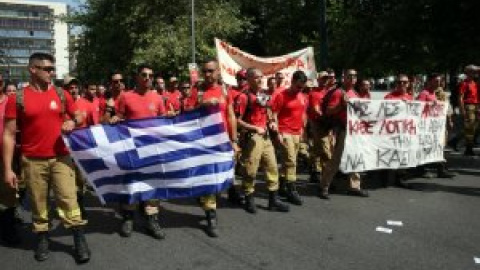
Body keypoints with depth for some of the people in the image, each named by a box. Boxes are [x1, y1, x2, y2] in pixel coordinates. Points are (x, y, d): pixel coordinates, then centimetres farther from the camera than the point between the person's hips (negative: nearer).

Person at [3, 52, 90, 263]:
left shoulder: (61, 94, 4)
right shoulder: (17, 99, -2)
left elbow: (78, 116, 18)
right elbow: (9, 135, -2)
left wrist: (72, 122, -8)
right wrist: (8, 169, -6)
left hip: (61, 158, 1)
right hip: (33, 161, -1)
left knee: (68, 200, 0)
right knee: (38, 204, 9)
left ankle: (80, 241, 9)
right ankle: (42, 239, 27)